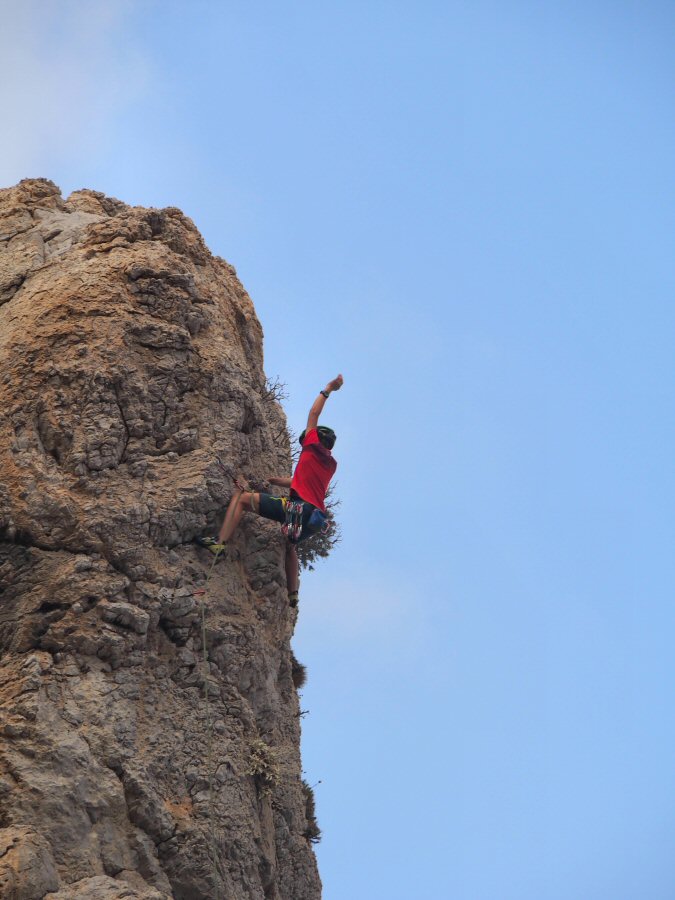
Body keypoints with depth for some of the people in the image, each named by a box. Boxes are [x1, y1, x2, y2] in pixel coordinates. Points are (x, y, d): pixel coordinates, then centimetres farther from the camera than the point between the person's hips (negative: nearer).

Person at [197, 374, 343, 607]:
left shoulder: (313, 449, 6)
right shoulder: (331, 464, 26)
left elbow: (313, 414, 13)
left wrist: (327, 390, 23)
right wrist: (273, 480, 40)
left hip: (298, 507, -8)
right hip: (316, 516, 8)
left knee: (241, 497, -4)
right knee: (289, 546, 37)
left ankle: (220, 542, -21)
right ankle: (292, 594, 38)